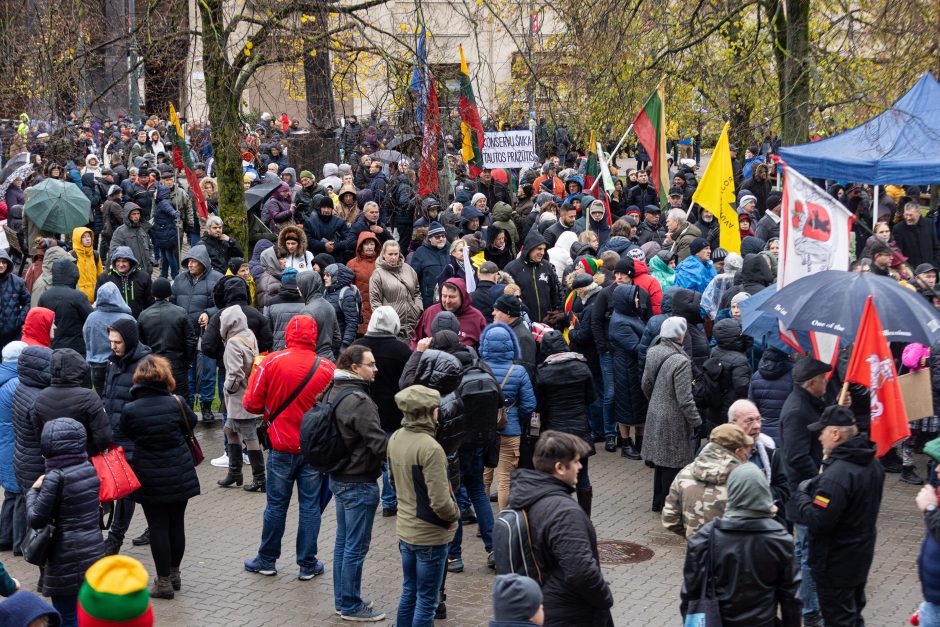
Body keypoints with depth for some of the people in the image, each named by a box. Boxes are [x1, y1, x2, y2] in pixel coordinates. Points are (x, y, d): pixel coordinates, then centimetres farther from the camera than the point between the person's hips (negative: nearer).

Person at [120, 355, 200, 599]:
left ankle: (164, 581, 9)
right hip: (180, 475, 2)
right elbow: (191, 423, 7)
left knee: (158, 527, 5)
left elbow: (127, 435, 2)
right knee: (177, 523, 14)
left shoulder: (130, 410, -15)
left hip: (150, 478, -2)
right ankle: (174, 574, 27)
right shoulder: (175, 403, -11)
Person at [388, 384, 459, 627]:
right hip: (430, 535, -8)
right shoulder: (430, 448, -26)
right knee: (426, 600, 5)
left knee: (409, 592, 21)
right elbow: (440, 501, -26)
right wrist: (454, 514, -7)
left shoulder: (395, 439, -1)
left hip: (404, 529, 8)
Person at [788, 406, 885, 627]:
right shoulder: (871, 463, 1)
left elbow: (817, 521, -31)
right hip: (861, 556, 9)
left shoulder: (837, 475, -31)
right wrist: (817, 487, 6)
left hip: (836, 564, -9)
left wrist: (801, 494, -13)